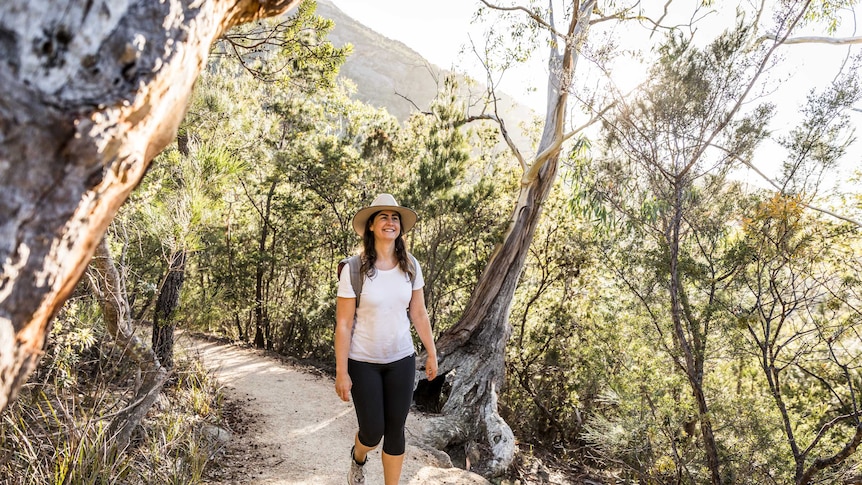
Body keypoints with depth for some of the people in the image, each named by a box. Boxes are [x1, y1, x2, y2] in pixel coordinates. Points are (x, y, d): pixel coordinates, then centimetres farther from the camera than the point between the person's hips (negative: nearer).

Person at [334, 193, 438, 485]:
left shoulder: (410, 266, -4)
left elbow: (419, 314, 4)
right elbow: (343, 324, -13)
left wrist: (432, 354, 7)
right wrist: (341, 372, -12)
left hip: (401, 360, 3)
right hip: (363, 362, -3)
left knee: (395, 430, 9)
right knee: (373, 432, 5)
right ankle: (358, 458, 42)